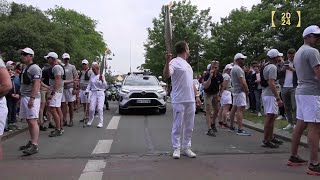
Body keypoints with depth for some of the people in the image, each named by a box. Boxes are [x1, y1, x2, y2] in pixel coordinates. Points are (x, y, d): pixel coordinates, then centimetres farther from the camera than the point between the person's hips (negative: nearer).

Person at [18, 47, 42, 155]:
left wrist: (32, 98, -24)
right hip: (24, 97, 10)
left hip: (32, 98, -10)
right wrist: (21, 97, 20)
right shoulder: (25, 68, 18)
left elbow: (36, 84, -18)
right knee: (29, 121, 13)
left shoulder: (34, 68, -11)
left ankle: (34, 145, -11)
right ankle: (32, 142, 22)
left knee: (33, 121, -11)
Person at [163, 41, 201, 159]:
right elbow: (166, 75, -26)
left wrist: (196, 96, 19)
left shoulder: (187, 64, 20)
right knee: (178, 126, -1)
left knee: (189, 126, 12)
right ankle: (176, 149, 9)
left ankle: (187, 147, 22)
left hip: (190, 100, 8)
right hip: (179, 101, -8)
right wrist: (167, 61, -40)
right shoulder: (174, 62, -8)